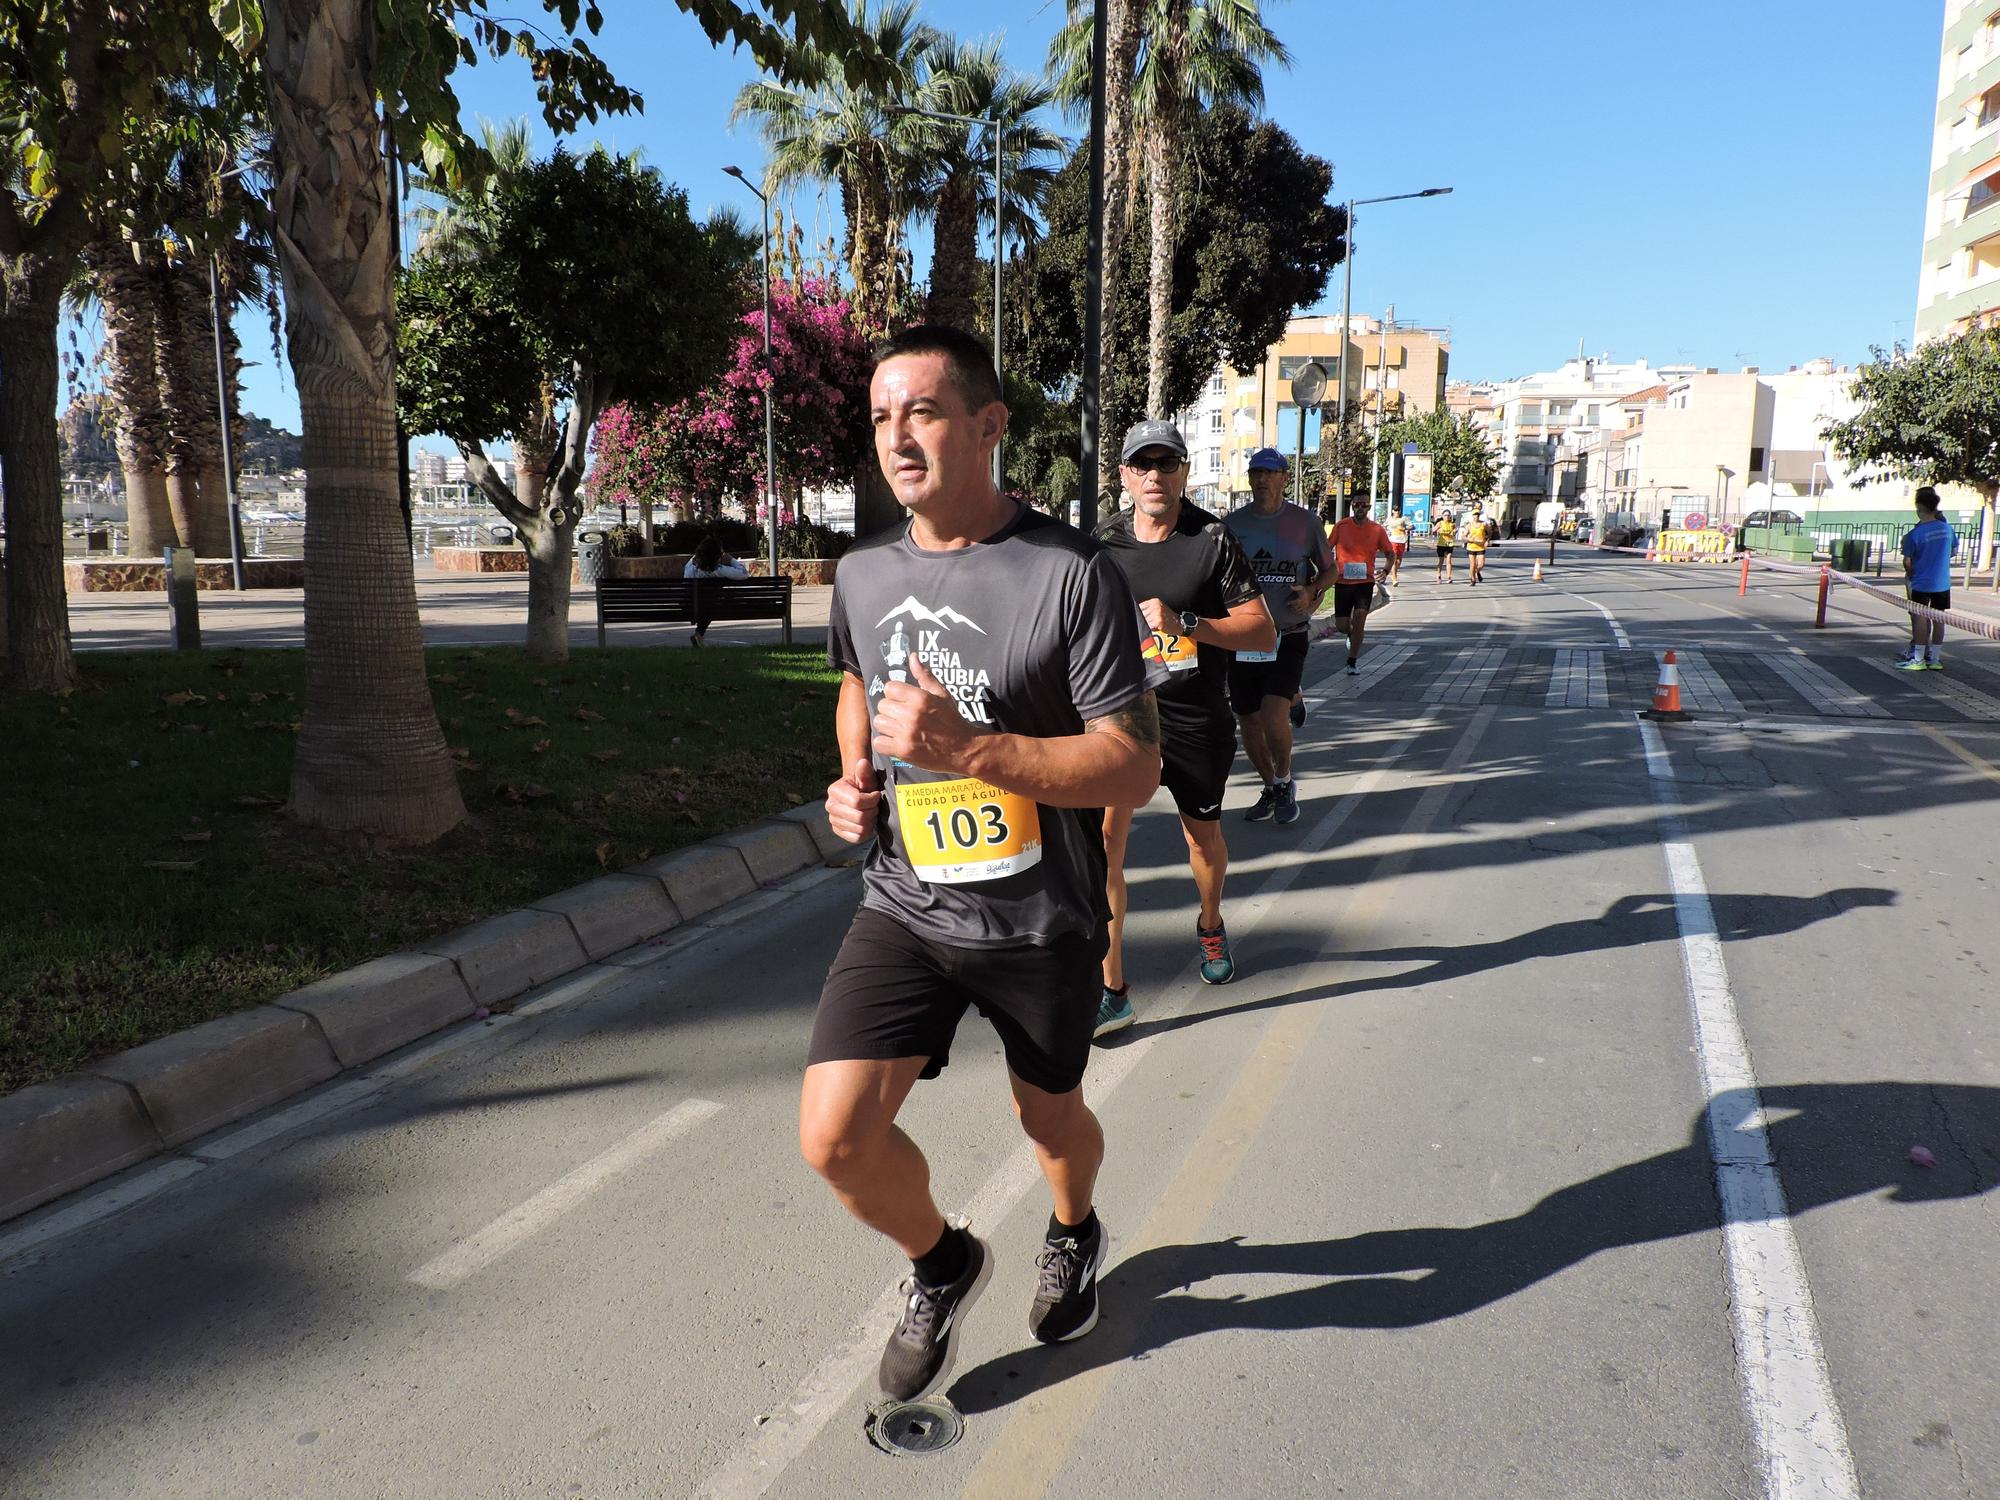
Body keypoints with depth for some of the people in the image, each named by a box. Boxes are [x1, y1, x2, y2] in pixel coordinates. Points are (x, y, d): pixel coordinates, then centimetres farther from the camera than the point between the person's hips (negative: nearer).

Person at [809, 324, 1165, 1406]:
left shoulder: (1073, 575, -17)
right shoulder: (863, 573, 1)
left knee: (1049, 1117, 19)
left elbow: (1135, 769, -19)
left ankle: (1075, 1232, 56)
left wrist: (966, 747, -29)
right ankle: (943, 1264, 24)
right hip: (905, 904, 3)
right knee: (834, 1137, -9)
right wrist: (853, 776, 2)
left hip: (1040, 918, -3)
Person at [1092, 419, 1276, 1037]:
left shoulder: (1214, 540, -5)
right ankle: (1112, 991, -7)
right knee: (1102, 839, -15)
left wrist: (1186, 624, -21)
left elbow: (1264, 632, -9)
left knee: (1203, 834, 19)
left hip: (1197, 720, -1)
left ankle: (1210, 925, 52)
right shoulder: (1103, 542, 4)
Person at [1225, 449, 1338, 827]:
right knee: (1248, 722, 7)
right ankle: (1271, 787, 30)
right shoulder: (1233, 523, 5)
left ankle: (1285, 782, 7)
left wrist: (1312, 593, -8)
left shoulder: (1305, 522, 0)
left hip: (1288, 636, -3)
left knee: (1273, 716, -19)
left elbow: (1329, 569, 12)